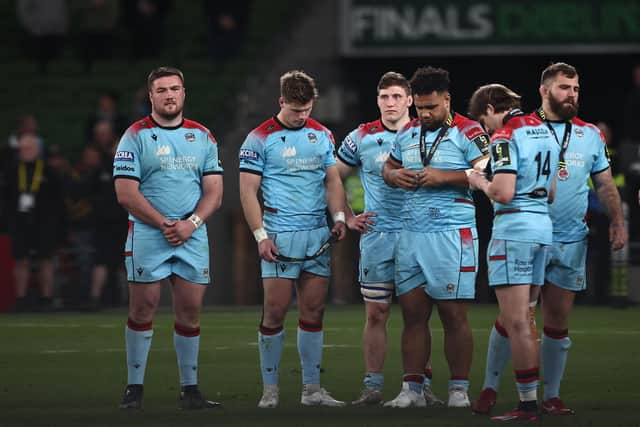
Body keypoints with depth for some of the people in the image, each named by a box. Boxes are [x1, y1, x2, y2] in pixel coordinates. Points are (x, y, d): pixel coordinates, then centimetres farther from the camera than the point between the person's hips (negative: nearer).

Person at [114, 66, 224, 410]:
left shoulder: (202, 137, 11)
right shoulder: (135, 136, 0)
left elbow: (214, 192, 8)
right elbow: (126, 193, -6)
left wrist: (191, 223, -9)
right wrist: (165, 224, -12)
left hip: (193, 237, 3)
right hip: (147, 236, -3)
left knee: (190, 311, 2)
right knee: (142, 308, -3)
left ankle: (190, 389, 8)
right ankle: (134, 388, 2)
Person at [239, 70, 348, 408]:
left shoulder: (322, 135, 11)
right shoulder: (260, 139, -3)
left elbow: (332, 180, 16)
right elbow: (248, 190, -4)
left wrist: (339, 216, -1)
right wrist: (261, 235, -12)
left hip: (318, 234, 4)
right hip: (279, 237, -4)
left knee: (314, 311, 5)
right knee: (275, 311, -5)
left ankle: (311, 389, 10)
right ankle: (270, 390, 1)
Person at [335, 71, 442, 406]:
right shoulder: (362, 138, 5)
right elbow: (334, 179, 15)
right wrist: (347, 217, 8)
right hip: (376, 236, 0)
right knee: (376, 313, 0)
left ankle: (421, 385, 6)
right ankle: (373, 386, 4)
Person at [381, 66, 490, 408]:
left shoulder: (467, 133, -3)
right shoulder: (408, 133, 16)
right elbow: (387, 167, 28)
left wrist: (444, 177, -18)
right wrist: (394, 176, 4)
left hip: (451, 235, -6)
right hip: (411, 235, 6)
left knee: (453, 315, -3)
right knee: (413, 314, 4)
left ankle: (459, 389, 3)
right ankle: (411, 389, 8)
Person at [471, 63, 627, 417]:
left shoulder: (590, 135, 11)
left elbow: (605, 184, 15)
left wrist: (617, 221, 4)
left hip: (571, 242, 3)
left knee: (558, 322, 5)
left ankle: (551, 396, 11)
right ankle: (490, 388, 6)